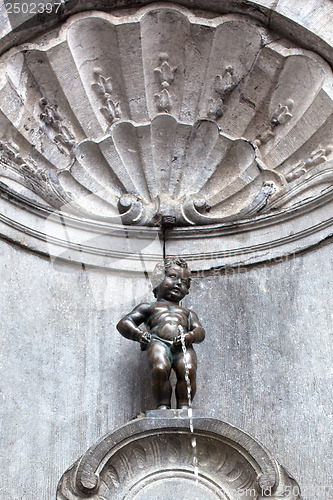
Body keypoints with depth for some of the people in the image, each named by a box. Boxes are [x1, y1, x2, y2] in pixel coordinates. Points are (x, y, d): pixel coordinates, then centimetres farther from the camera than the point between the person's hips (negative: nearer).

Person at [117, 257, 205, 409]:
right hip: (158, 342, -2)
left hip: (183, 345, 2)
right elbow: (123, 323, 22)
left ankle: (184, 405, -28)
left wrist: (189, 336, -8)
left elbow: (199, 331, 18)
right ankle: (163, 405, -26)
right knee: (160, 369, -34)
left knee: (189, 370, -31)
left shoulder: (188, 313, 38)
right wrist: (138, 334, -1)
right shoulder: (149, 307, 33)